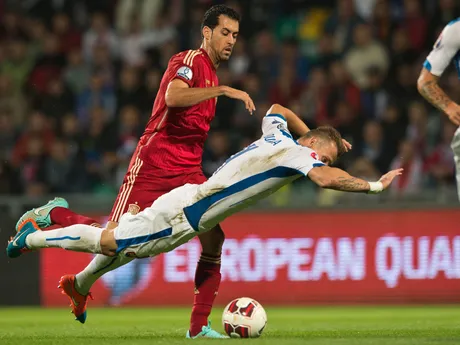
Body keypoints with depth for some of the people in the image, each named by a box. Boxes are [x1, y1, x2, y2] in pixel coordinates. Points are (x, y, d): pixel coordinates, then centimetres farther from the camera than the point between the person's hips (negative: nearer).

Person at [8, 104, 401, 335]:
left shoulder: (278, 134, 9)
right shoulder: (296, 152, -16)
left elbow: (277, 109, 33)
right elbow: (326, 178, -35)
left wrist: (319, 132, 31)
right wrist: (373, 186, -29)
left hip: (192, 203, 8)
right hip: (185, 213, -8)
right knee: (110, 243, 3)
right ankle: (33, 237, 14)